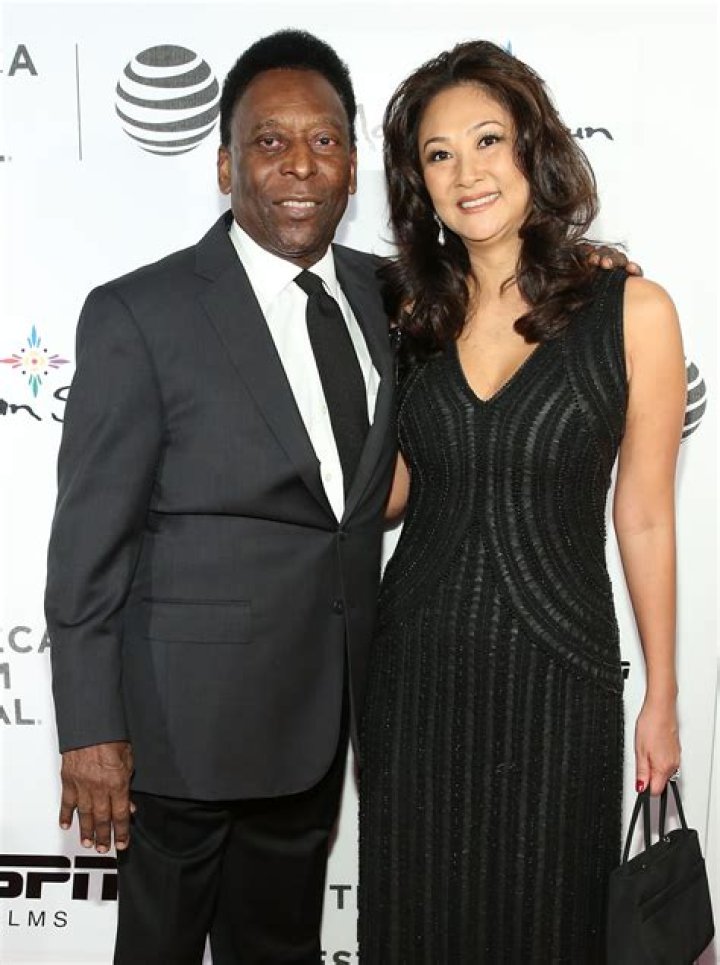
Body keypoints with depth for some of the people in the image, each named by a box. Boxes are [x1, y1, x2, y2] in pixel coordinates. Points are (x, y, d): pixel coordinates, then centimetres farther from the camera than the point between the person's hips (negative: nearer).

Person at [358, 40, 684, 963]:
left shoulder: (632, 311, -8)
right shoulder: (411, 314, 2)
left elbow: (643, 517, -3)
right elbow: (394, 490, 7)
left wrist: (662, 699, 1)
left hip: (556, 670, -2)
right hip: (417, 666, 3)